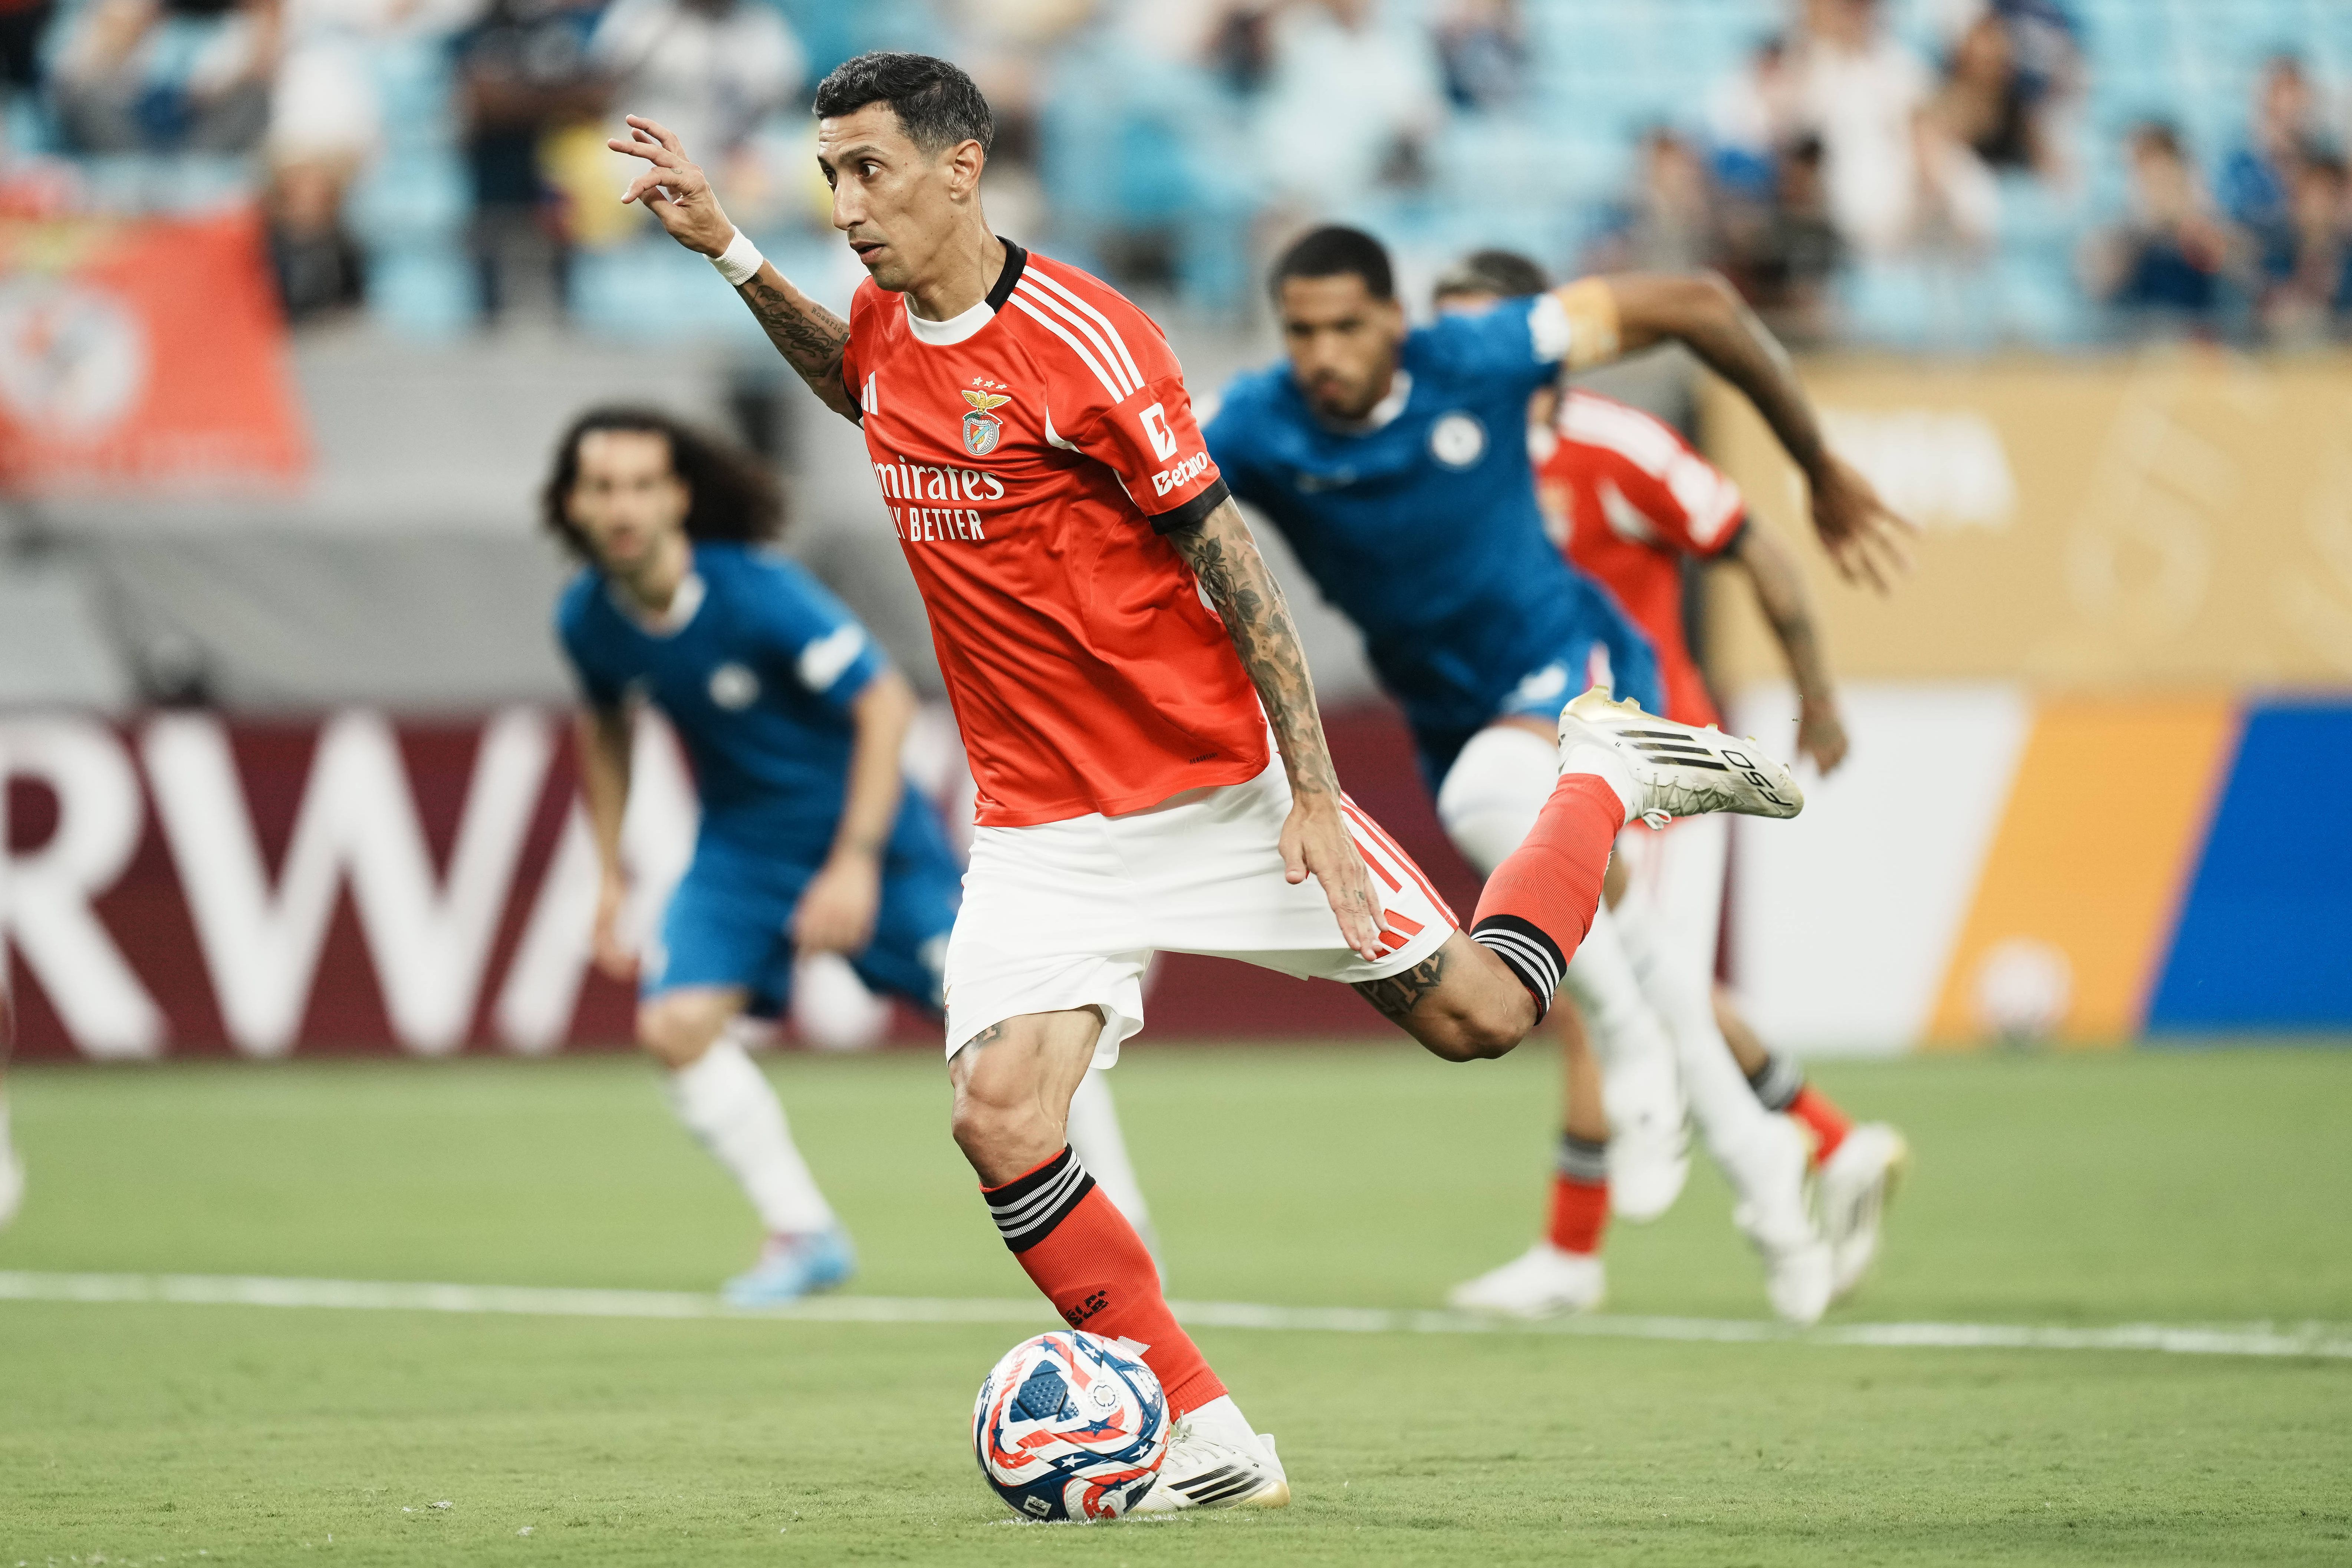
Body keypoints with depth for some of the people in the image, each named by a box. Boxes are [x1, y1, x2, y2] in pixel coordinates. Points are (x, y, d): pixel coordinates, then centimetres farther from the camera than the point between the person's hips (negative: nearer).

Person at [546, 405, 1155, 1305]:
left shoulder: (758, 592, -27)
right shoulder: (586, 618, -11)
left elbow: (885, 703, -23)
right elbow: (604, 730, 11)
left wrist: (856, 860, -26)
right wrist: (611, 874, 10)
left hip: (863, 825, -5)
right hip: (741, 841, 5)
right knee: (676, 1023, -14)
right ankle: (804, 1237, -1)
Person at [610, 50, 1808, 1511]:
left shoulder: (1085, 340, -17)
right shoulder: (888, 331, 3)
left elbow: (1230, 565, -13)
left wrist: (1316, 795, -15)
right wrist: (728, 249, 18)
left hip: (1216, 780, -5)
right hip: (1044, 827, 5)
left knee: (1476, 1015, 1)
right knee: (1000, 1118, -16)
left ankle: (1607, 772, 29)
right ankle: (1210, 1444, -6)